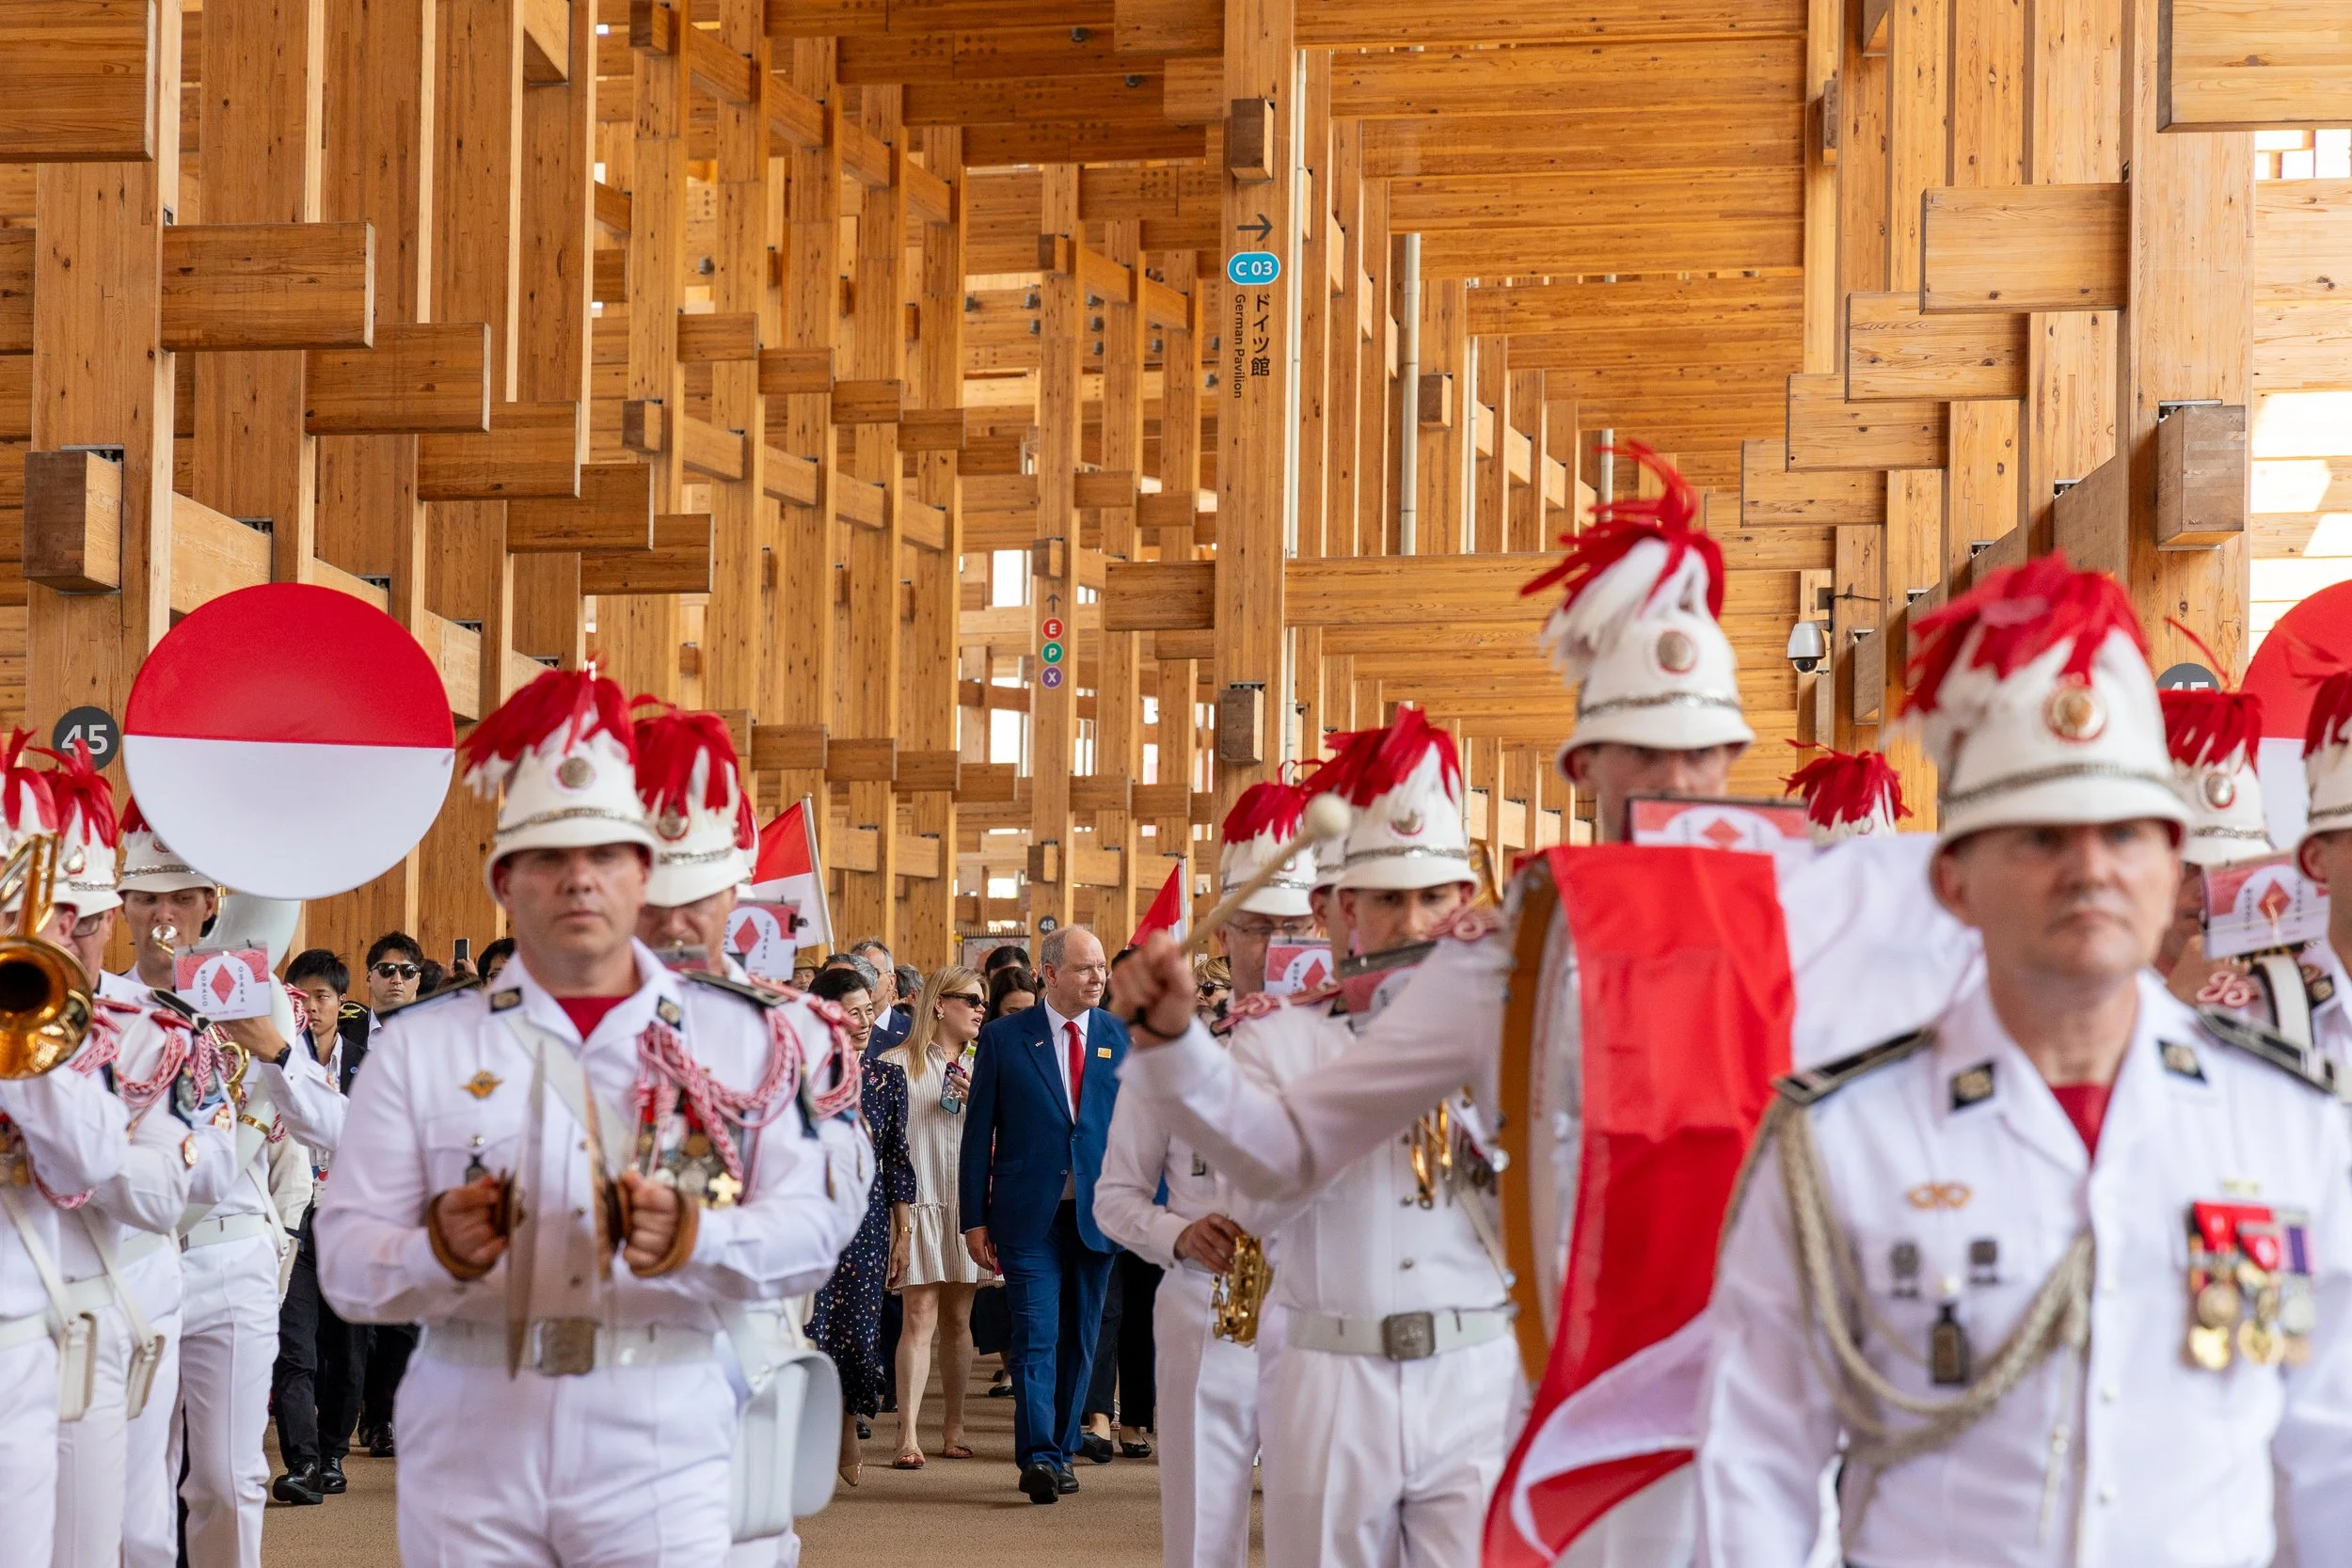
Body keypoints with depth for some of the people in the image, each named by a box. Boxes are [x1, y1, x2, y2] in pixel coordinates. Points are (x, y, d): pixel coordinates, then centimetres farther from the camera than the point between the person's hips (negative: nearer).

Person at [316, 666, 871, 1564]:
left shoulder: (750, 1036, 6)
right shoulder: (421, 1044, 6)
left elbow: (812, 1226, -2)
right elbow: (345, 1260, 1)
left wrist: (691, 1237, -21)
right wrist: (440, 1250, -20)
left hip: (660, 1455, 0)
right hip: (469, 1454, 1)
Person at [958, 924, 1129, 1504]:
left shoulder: (1122, 1038, 7)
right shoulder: (1004, 1038, 1)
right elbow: (978, 1132, 2)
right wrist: (974, 1218, -2)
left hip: (1096, 1214, 3)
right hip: (1029, 1216, -3)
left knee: (1079, 1341, 9)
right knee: (1036, 1337, -10)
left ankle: (1060, 1451, 18)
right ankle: (1038, 1457, -13)